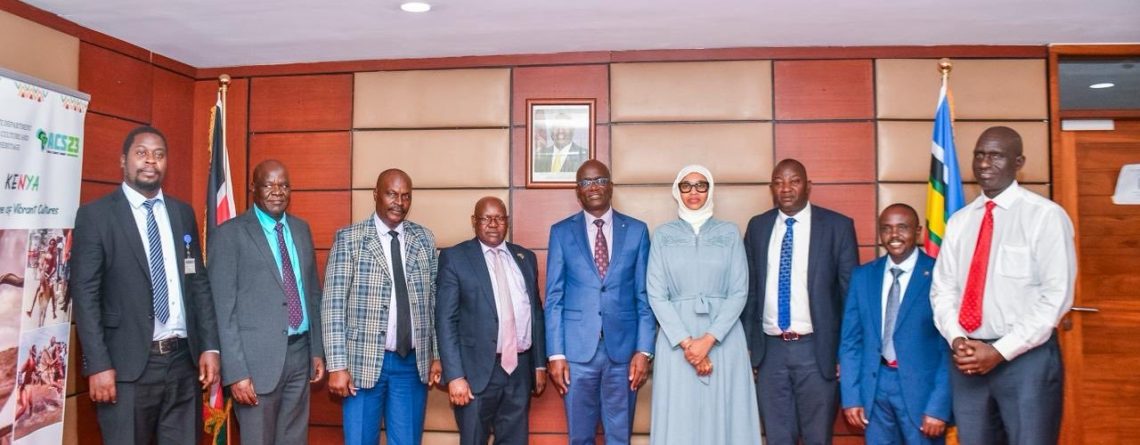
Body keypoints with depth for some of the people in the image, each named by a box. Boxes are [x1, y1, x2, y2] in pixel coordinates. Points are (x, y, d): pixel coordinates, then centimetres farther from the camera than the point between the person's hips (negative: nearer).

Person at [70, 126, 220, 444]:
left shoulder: (183, 213, 11)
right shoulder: (95, 215, -2)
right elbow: (85, 294, -6)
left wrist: (210, 346, 4)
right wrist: (98, 364, -13)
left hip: (184, 359, 4)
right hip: (127, 364, -4)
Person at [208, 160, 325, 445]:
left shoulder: (301, 229, 11)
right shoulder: (230, 234, -7)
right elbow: (223, 309, -10)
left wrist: (318, 350, 12)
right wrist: (236, 372, -15)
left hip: (300, 354, 5)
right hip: (258, 358, -5)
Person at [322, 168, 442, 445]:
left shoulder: (424, 239, 6)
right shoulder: (349, 239, -4)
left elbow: (434, 300, 9)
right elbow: (333, 304, -6)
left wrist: (437, 355, 8)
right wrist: (337, 365, -11)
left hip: (413, 362, 3)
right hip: (364, 362, -3)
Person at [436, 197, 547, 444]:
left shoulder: (525, 258, 11)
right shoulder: (454, 257, -2)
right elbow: (446, 320, -7)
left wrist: (540, 364, 11)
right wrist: (455, 376, -14)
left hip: (520, 369, 4)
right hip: (478, 370, -4)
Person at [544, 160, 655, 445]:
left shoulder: (637, 230, 4)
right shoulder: (561, 232, 3)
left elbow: (644, 296, 3)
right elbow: (554, 298, 1)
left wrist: (644, 350, -4)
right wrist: (556, 354, -5)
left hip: (623, 348, 0)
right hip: (578, 348, 0)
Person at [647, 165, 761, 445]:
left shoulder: (729, 232, 6)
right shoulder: (663, 235, 6)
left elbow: (739, 292, 0)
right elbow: (656, 295, 0)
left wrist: (708, 340, -11)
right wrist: (686, 343, -11)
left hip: (723, 337, 0)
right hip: (676, 338, 0)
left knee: (724, 417, 3)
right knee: (679, 420, 2)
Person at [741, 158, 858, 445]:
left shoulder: (837, 226, -2)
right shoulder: (757, 226, 7)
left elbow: (851, 291, -2)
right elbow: (749, 288, 9)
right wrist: (746, 344, 6)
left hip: (817, 350, -2)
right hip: (769, 350, 3)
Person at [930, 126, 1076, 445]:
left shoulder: (1046, 216, -6)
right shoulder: (959, 221, 9)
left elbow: (1057, 296, -11)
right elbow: (942, 288, 8)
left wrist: (1001, 351, -14)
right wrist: (956, 340, -8)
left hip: (1027, 357, -4)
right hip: (968, 359, 4)